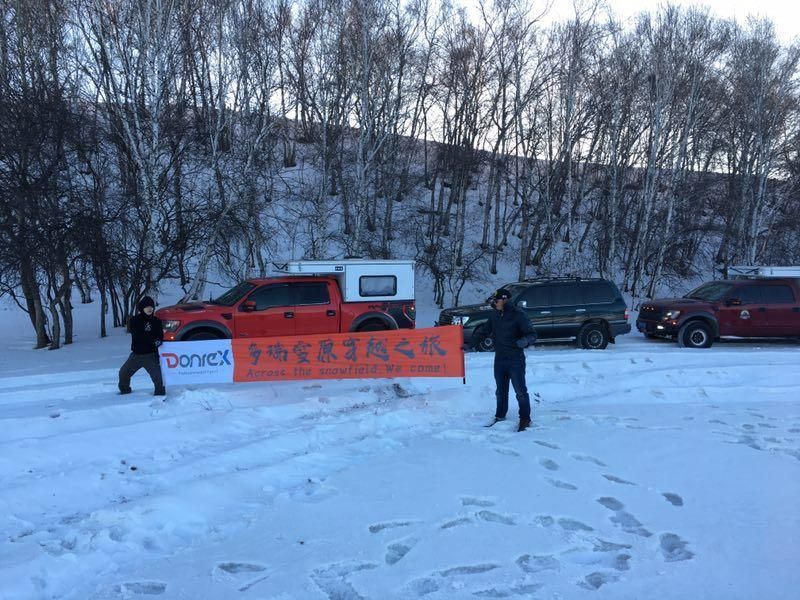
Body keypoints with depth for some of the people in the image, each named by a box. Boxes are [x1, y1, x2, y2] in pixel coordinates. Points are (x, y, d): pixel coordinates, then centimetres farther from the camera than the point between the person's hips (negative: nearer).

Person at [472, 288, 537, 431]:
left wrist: (525, 341, -35)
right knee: (501, 390, 17)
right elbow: (483, 332, 13)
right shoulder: (494, 316, 6)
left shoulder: (518, 316, -12)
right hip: (499, 359, 6)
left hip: (516, 360, -6)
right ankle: (500, 415, 31)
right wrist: (471, 344, 4)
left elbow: (532, 334, -14)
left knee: (520, 391, 0)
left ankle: (525, 418, 12)